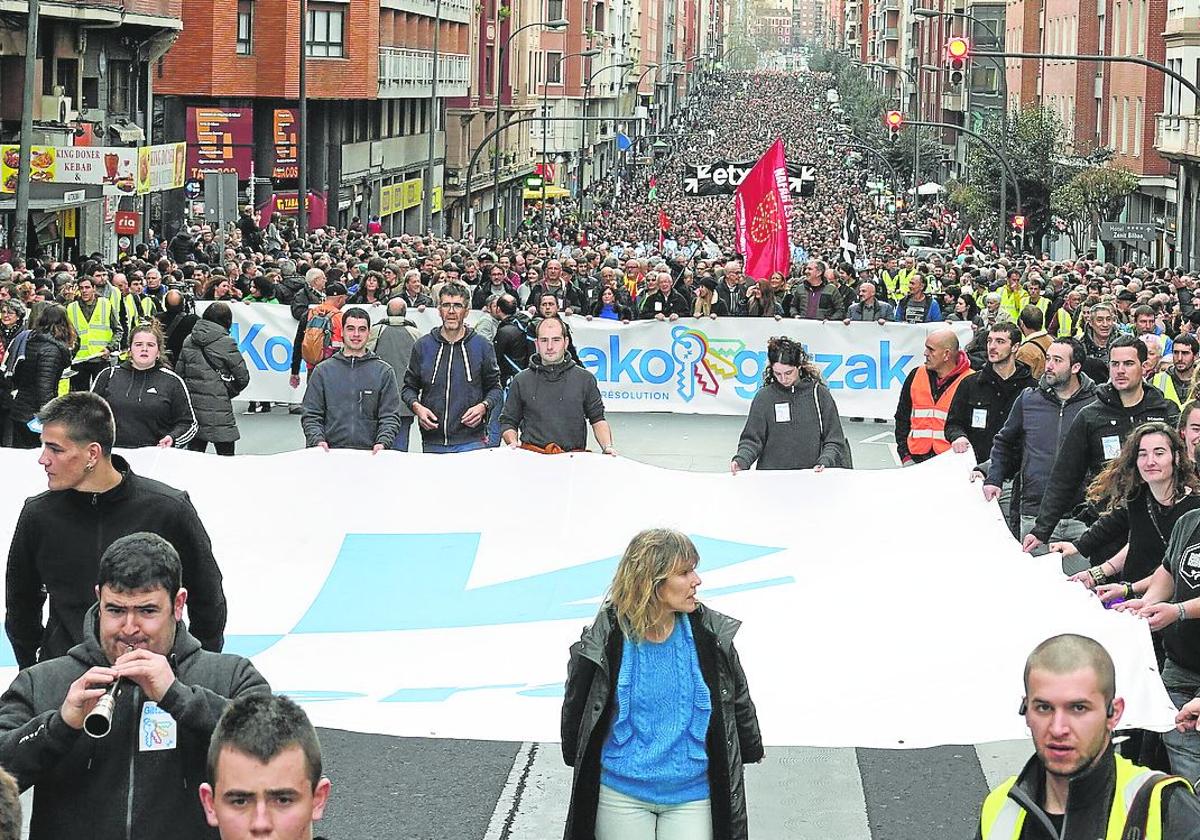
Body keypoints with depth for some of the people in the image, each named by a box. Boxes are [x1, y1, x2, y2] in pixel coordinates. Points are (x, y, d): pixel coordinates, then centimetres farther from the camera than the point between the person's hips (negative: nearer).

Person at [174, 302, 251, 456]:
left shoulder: (189, 340, 8)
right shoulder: (226, 342, -8)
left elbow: (179, 371, 9)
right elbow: (242, 377, -4)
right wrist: (230, 391, 13)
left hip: (192, 404, 5)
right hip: (217, 408, -5)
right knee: (226, 459, 0)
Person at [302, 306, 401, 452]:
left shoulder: (384, 372, 13)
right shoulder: (323, 371, 14)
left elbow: (390, 416, 8)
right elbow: (311, 415, 12)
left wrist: (383, 442, -9)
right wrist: (317, 439, -7)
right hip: (330, 452, 0)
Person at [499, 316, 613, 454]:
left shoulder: (585, 379, 15)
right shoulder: (521, 381, 15)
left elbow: (598, 419, 17)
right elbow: (508, 421, 19)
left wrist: (607, 447, 1)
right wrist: (512, 442, 0)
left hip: (573, 458, 0)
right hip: (531, 457, 0)